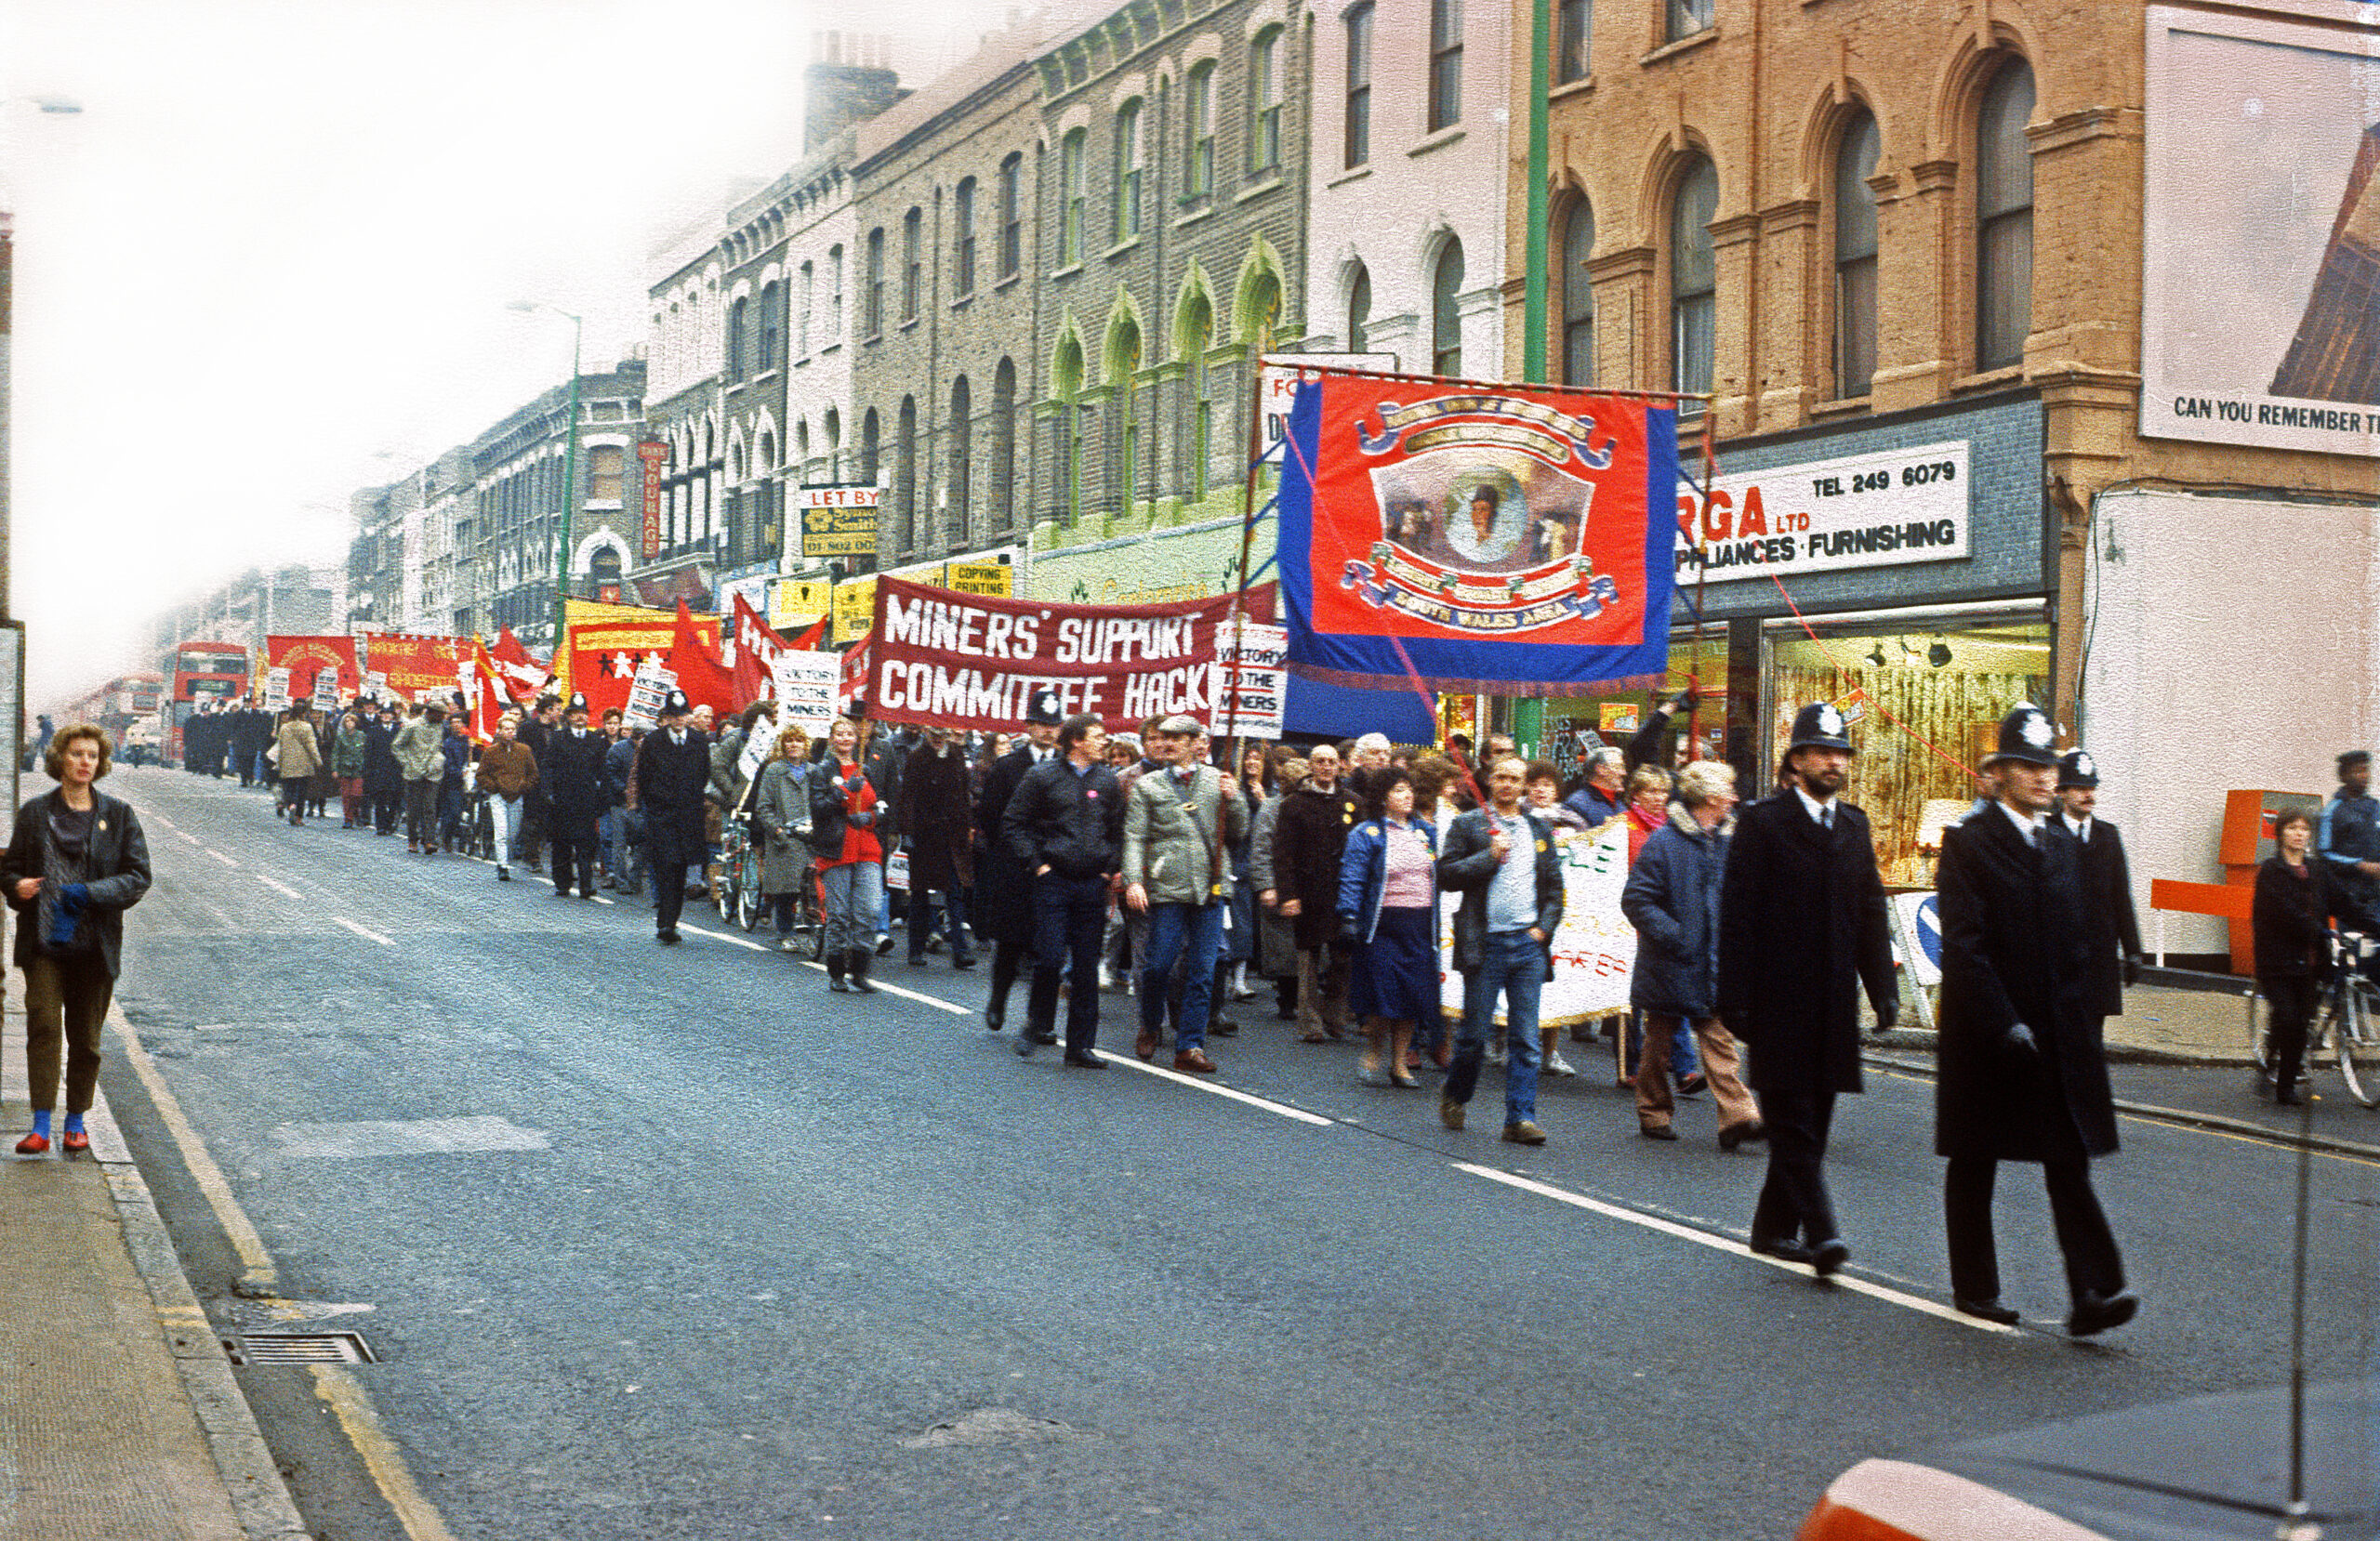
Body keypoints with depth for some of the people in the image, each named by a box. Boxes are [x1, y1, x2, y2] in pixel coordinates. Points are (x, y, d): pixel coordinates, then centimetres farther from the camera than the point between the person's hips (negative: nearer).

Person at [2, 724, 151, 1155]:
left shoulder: (118, 815, 4)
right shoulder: (35, 812, 6)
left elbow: (138, 876, 1)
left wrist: (90, 893, -14)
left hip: (95, 942, 0)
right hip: (43, 941, 0)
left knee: (85, 1036, 6)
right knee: (43, 1025, -11)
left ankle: (76, 1121, 20)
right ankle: (41, 1126, -9)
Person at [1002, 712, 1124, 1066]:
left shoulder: (1107, 781, 10)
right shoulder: (1042, 777, -2)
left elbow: (1118, 830, 19)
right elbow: (1013, 824, 1)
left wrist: (1111, 868, 7)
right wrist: (1036, 862, -6)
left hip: (1093, 885, 4)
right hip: (1054, 880, -3)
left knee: (1087, 967, 4)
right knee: (1050, 959, -9)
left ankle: (1080, 1046, 10)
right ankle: (1037, 1024, 16)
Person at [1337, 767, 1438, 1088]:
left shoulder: (1427, 832, 13)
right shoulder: (1367, 834, -3)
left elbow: (1440, 877, 19)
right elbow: (1352, 878, -7)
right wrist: (1349, 917, -16)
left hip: (1421, 926, 5)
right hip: (1383, 925, -5)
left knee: (1413, 995, 3)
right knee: (1384, 995, -9)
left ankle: (1399, 1062, 14)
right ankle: (1373, 1055, 13)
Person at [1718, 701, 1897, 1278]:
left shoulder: (1853, 825, 15)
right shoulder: (1762, 823, -4)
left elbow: (1871, 914, 16)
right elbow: (1738, 915, -7)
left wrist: (1884, 988, 8)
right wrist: (1736, 995, -12)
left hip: (1833, 1002, 6)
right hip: (1779, 1000, -6)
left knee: (1810, 1121, 10)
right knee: (1793, 1120, -8)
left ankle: (1775, 1226, 21)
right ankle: (1819, 1231, -12)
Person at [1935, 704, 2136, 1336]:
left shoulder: (2064, 846, 13)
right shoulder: (1968, 843, -6)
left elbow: (2080, 942, 16)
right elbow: (1963, 945, -13)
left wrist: (2085, 1019, 8)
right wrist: (2004, 1023, -20)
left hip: (2062, 1034, 4)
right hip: (1985, 1034, -4)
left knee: (2070, 1164, -4)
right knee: (1973, 1165, 8)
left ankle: (2092, 1294, -9)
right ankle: (1973, 1287, 21)